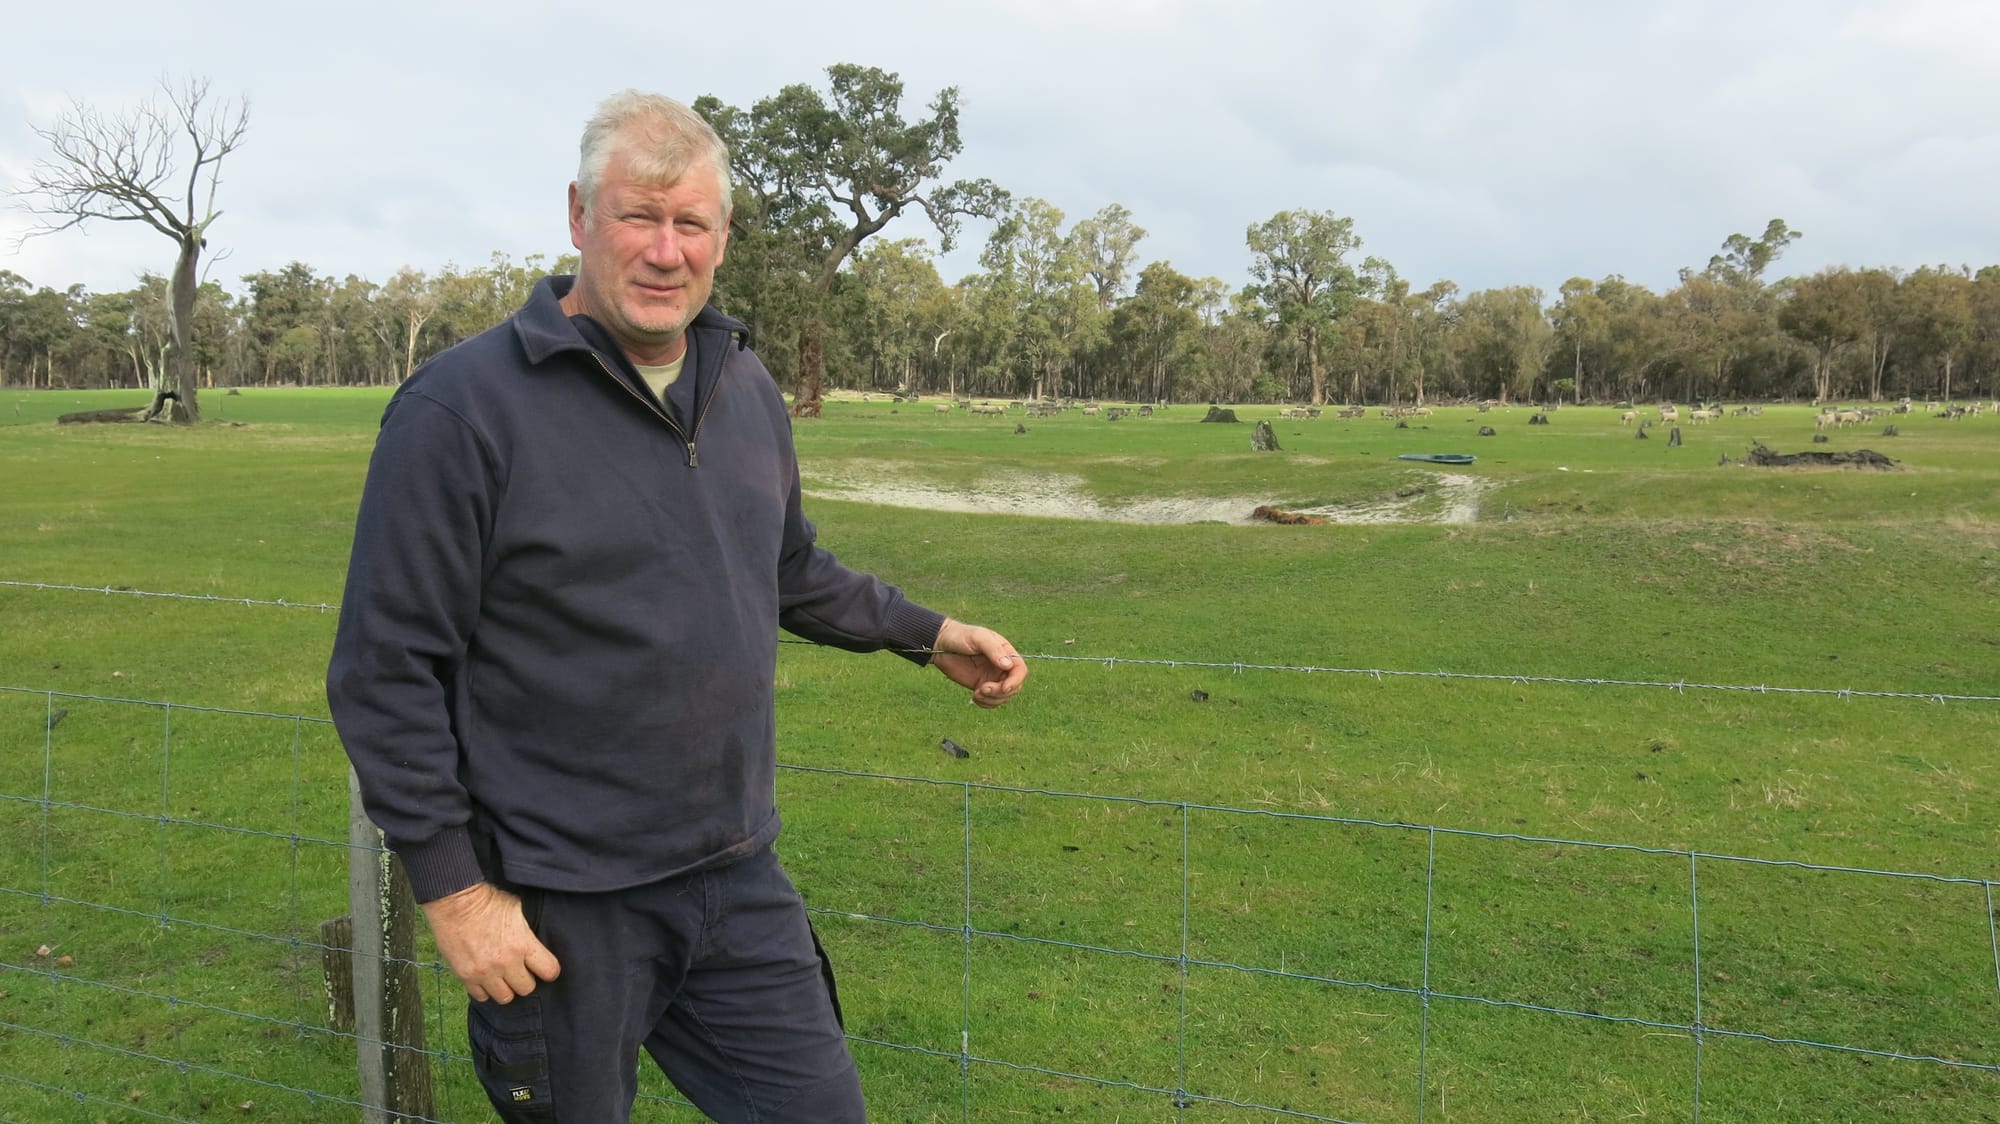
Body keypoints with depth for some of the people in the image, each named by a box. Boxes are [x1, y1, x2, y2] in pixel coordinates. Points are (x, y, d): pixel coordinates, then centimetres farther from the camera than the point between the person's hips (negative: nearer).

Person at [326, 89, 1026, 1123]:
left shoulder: (747, 390, 6)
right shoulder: (462, 408, -15)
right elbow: (386, 672, -13)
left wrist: (929, 634, 20)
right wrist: (452, 887, -13)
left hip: (739, 879, 6)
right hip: (558, 910, -5)